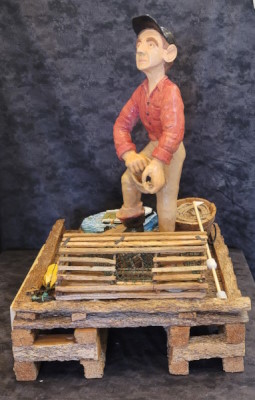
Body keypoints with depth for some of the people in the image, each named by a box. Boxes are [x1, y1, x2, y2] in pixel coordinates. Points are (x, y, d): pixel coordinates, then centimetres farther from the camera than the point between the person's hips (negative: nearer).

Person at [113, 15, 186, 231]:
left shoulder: (170, 91, -31)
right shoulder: (140, 91, -7)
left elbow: (174, 131, -45)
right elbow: (122, 124, -8)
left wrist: (158, 163, -57)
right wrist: (128, 153, -27)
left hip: (171, 149, -7)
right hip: (153, 145, 7)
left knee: (166, 195, -2)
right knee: (128, 178, 18)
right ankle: (132, 210, 50)